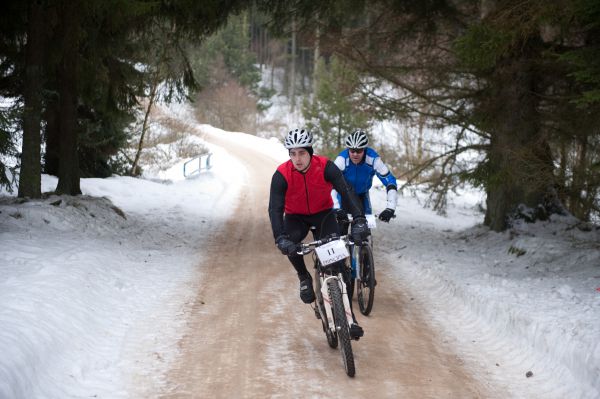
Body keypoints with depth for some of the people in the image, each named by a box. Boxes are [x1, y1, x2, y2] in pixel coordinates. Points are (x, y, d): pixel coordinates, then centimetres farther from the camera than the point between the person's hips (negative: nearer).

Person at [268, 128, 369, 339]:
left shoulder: (325, 167, -23)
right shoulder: (282, 175, -24)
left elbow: (346, 191, -30)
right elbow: (275, 208, -30)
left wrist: (359, 220, -45)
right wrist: (280, 238, -45)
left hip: (323, 214, 0)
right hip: (296, 217, 0)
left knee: (337, 260, -15)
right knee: (289, 243, -34)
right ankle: (304, 278, -5)